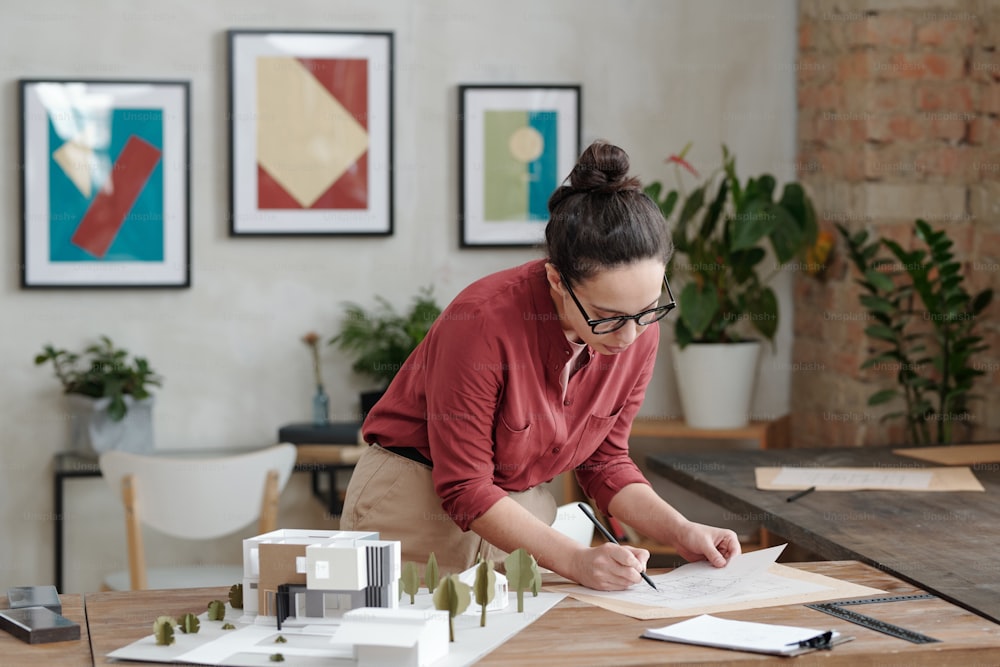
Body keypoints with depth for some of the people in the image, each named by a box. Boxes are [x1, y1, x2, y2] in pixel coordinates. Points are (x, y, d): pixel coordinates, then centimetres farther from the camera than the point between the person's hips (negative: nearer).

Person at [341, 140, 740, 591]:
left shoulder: (639, 331, -11)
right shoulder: (483, 322, -28)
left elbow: (604, 459, 3)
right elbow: (464, 488, -22)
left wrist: (681, 532, -11)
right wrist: (574, 559, -30)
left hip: (522, 514, 3)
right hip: (417, 504, -3)